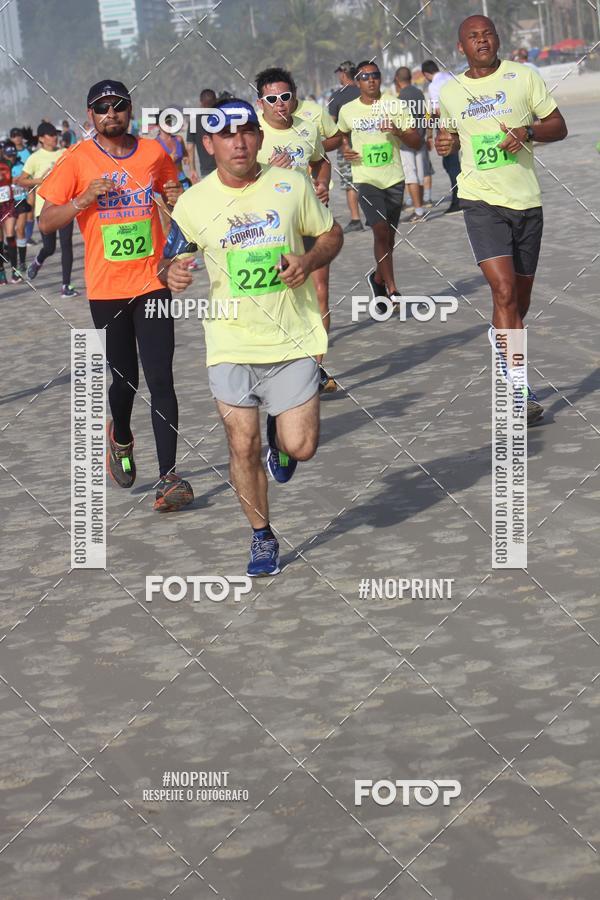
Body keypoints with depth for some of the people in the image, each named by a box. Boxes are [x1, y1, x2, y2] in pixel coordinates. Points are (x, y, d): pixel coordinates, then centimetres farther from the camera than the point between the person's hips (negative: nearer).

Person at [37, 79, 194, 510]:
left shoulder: (154, 152, 3)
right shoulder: (77, 160, -3)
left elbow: (173, 195, 20)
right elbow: (46, 222, -4)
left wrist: (177, 199, -4)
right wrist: (83, 200, -20)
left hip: (152, 281, 0)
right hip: (106, 288, 0)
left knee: (160, 380, -9)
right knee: (124, 377, 11)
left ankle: (169, 475, -8)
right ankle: (122, 439, 43)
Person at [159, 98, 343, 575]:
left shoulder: (292, 184, -2)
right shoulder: (193, 202, -3)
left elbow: (332, 233, 10)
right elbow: (172, 260, 8)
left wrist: (310, 262, -10)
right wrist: (172, 273, -16)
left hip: (293, 339, 0)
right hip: (231, 344, 0)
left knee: (300, 447, -4)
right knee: (243, 446, 0)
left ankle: (280, 438, 34)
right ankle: (262, 538, 20)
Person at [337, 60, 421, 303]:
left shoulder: (395, 106, -1)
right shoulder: (347, 111, 1)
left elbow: (416, 143, -1)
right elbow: (342, 134, 24)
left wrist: (398, 132, -19)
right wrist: (345, 149, 3)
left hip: (394, 179, 2)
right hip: (366, 180, -2)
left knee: (389, 237, 11)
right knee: (381, 230, -18)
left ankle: (378, 278, 37)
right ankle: (392, 291, -17)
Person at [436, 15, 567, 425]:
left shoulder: (523, 77, 3)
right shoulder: (449, 93, 8)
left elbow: (558, 126, 5)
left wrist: (528, 131, -14)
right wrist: (446, 144, 2)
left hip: (527, 202, 1)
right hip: (482, 202, -1)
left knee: (520, 300, 10)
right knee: (504, 291, -17)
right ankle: (521, 392, -18)